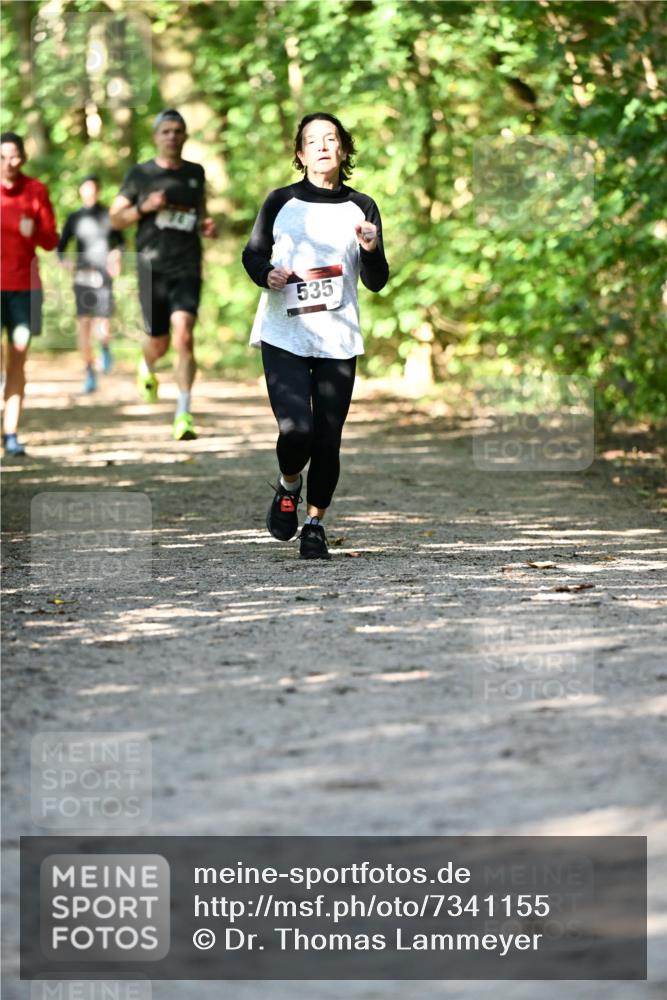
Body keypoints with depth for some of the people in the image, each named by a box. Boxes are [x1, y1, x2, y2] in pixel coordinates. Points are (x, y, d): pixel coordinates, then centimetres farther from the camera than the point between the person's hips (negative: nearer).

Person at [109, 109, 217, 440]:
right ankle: (147, 369, 48)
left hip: (187, 268, 1)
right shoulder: (140, 174, 2)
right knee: (159, 343, 9)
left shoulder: (195, 173, 11)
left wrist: (206, 226, 6)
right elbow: (115, 218, 5)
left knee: (184, 336, -18)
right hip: (152, 268, -1)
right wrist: (143, 207, -13)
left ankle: (184, 414, -16)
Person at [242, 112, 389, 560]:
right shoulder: (281, 202, 2)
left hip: (338, 341, 1)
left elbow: (377, 282, 6)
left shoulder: (362, 208, 5)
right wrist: (267, 274, -8)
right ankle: (288, 487, 16)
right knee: (296, 430, -17)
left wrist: (372, 251, -15)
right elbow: (253, 254, 14)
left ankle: (315, 523, 20)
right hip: (284, 337, -1)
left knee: (328, 440, -1)